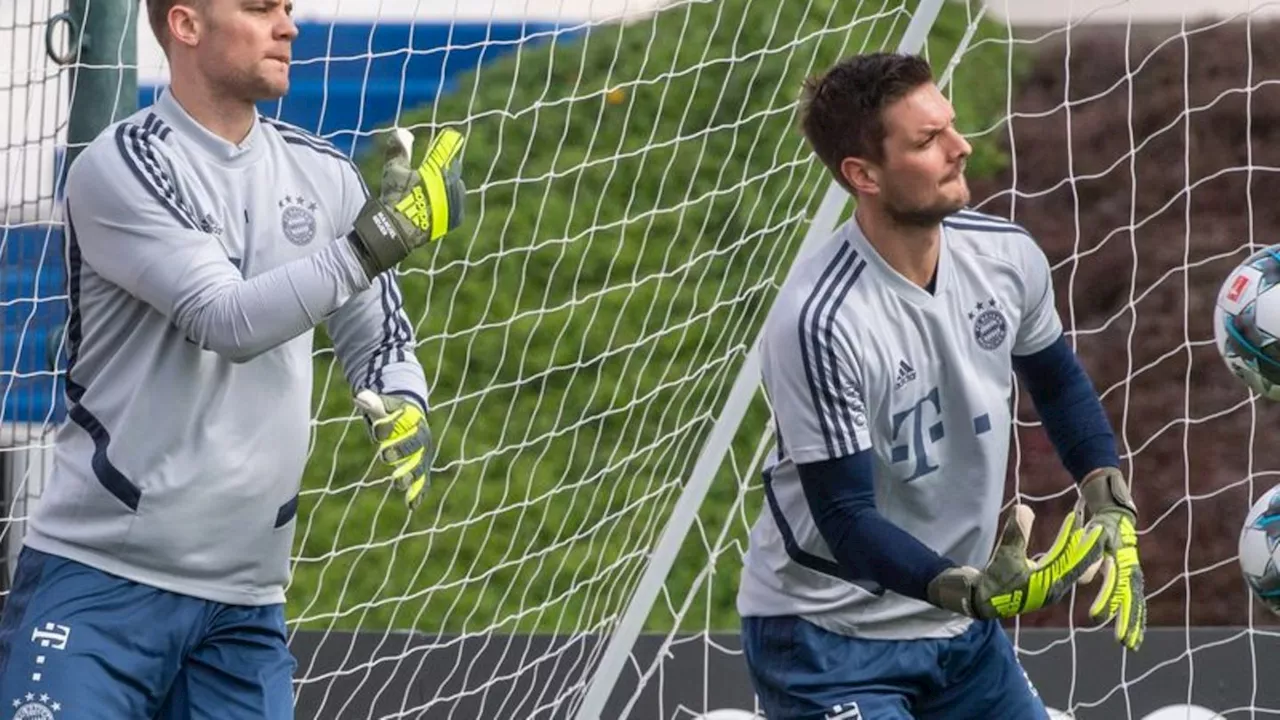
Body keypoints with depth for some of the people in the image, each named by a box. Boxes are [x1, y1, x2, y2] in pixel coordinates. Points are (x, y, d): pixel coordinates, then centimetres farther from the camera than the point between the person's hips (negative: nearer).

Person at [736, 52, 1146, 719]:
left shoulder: (1006, 255, -6)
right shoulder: (817, 323, -27)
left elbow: (1058, 381, 14)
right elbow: (845, 518, -25)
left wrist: (1111, 511, 1)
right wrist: (976, 591, -37)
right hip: (825, 635, -7)